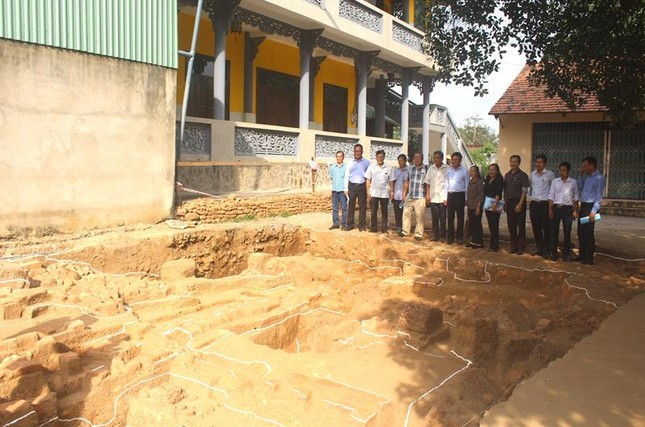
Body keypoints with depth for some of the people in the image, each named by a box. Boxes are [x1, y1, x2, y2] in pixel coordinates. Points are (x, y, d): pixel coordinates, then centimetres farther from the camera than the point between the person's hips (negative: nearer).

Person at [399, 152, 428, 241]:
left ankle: (418, 234, 8)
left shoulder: (426, 169, -2)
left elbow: (427, 184, -1)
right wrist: (404, 194, 10)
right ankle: (405, 231, 20)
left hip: (420, 197, -4)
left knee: (420, 216, 0)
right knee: (406, 213, 8)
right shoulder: (410, 169, 11)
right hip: (409, 197, 4)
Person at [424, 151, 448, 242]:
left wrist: (447, 197, -9)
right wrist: (428, 195, 5)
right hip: (433, 198, 3)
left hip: (443, 198, -3)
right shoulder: (431, 168, 8)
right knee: (434, 217, 7)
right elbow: (428, 183, 12)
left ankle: (443, 236, 12)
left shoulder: (447, 168, -5)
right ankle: (435, 235, 15)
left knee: (442, 218, 2)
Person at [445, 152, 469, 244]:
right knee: (450, 217, 7)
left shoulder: (464, 171, -4)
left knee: (460, 217, 6)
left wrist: (466, 199, -3)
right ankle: (450, 237, 15)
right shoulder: (448, 170, 6)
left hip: (460, 195, -3)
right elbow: (446, 184, 9)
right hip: (450, 195, 3)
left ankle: (459, 237, 14)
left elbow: (467, 185, -1)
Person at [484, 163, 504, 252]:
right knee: (490, 225, 9)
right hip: (487, 205, 7)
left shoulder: (499, 180, -6)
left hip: (495, 206, -7)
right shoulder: (487, 179, 15)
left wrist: (495, 204, -27)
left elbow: (498, 193, -17)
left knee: (494, 226, -5)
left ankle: (494, 245, 1)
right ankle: (493, 244, 16)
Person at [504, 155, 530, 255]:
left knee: (521, 226, 1)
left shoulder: (523, 175, -6)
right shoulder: (507, 175, 11)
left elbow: (524, 191, -10)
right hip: (509, 202, 5)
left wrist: (520, 204, -17)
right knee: (511, 225, 8)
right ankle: (513, 246, 18)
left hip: (519, 202, -5)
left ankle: (521, 247, 7)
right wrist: (505, 202, 10)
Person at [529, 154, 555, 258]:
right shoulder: (532, 174, 8)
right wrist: (532, 196, 12)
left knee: (546, 228, -1)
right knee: (536, 228, 7)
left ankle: (546, 250, 7)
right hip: (534, 203, 5)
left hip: (545, 204, -5)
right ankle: (539, 248, 18)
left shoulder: (550, 174, -6)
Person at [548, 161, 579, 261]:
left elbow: (575, 197, 5)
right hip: (556, 208, 1)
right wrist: (550, 210, -3)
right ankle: (554, 253, 12)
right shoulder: (555, 181, 4)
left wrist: (575, 211, 0)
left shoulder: (573, 182, 2)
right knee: (554, 231, 3)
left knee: (567, 232, 4)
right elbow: (551, 197, 3)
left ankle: (566, 254, 13)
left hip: (567, 209, -1)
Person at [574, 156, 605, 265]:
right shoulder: (586, 176, 12)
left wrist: (594, 211, -21)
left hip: (591, 207, -8)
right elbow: (579, 188, 17)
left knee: (588, 233, -2)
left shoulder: (599, 178, -13)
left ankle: (589, 258, 8)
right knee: (581, 232, 12)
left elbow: (599, 196, -16)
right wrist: (581, 175, 9)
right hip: (583, 206, 8)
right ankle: (582, 255, 23)